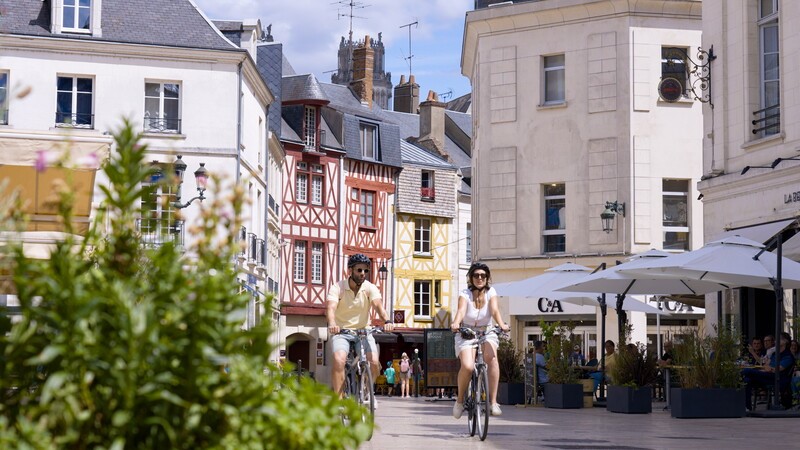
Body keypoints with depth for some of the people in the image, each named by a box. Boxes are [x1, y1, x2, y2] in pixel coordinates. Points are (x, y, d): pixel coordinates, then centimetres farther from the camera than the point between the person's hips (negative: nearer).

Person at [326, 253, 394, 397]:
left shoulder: (370, 288, -5)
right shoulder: (338, 288, -11)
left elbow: (378, 305, -22)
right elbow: (331, 307, -27)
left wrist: (386, 321, -44)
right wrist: (332, 324, -49)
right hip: (341, 332, -2)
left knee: (374, 363, -17)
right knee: (339, 360, -29)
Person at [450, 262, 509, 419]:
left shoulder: (491, 292, -5)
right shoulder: (465, 294, -10)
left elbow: (494, 310, -23)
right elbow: (461, 309, -29)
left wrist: (501, 324, -43)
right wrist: (456, 323, -51)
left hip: (486, 333, 1)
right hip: (466, 334, -1)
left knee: (491, 357, -31)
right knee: (467, 366, -26)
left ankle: (493, 401, -28)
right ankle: (460, 400, 1)